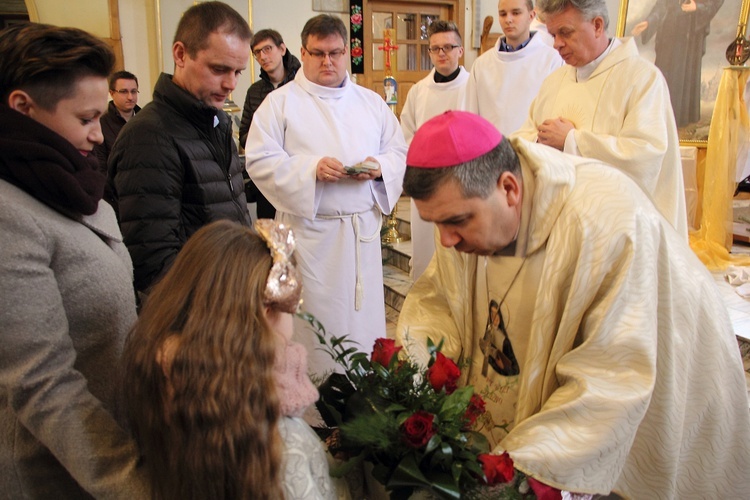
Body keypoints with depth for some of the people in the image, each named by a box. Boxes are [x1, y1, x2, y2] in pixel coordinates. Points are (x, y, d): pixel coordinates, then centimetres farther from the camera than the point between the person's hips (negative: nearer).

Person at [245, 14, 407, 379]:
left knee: (365, 314, 10)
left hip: (363, 229, 4)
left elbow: (400, 152, 13)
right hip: (310, 230, -3)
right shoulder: (280, 102, 1)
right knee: (315, 320, 0)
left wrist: (379, 167, -10)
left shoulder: (371, 102, 14)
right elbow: (259, 160, -7)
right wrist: (311, 168, -20)